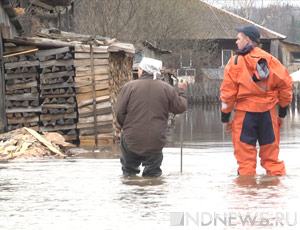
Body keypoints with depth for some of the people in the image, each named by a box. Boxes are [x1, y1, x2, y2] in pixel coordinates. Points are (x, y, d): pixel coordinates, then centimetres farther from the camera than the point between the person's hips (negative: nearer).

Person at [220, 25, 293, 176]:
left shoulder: (236, 62, -5)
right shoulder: (270, 60, 3)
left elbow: (228, 92, -6)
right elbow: (286, 84, 3)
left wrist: (225, 118, 3)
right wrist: (282, 113, 11)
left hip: (245, 113, -3)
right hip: (268, 112, 3)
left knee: (245, 156, 1)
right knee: (271, 154, 10)